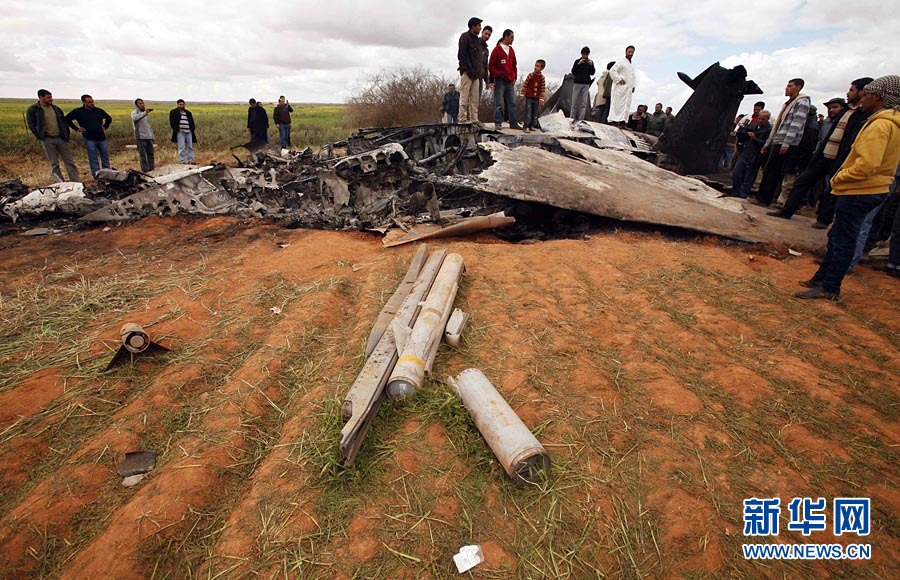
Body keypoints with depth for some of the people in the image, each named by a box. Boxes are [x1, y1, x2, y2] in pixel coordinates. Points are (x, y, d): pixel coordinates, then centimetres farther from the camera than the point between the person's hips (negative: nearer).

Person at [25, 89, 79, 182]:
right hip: (48, 140, -3)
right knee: (54, 164, 3)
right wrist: (41, 136, -4)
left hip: (61, 138, 3)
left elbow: (64, 121, 18)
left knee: (70, 162, 1)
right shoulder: (32, 110, -2)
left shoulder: (56, 108, 10)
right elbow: (31, 125, -1)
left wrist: (66, 134, 10)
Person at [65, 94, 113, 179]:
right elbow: (67, 119, 6)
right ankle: (97, 178, 0)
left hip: (101, 138, 3)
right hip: (89, 139, -3)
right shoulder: (78, 111, -2)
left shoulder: (99, 110, 7)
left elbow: (109, 118, 24)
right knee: (94, 161, -2)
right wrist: (77, 128, 0)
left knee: (105, 159, 7)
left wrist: (105, 127, 13)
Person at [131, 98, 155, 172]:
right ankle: (145, 171, -6)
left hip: (149, 137, 7)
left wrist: (153, 137, 22)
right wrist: (145, 113, -37)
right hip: (140, 138, -6)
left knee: (151, 155, 6)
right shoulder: (134, 112, -1)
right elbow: (134, 118, -26)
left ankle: (151, 170, 11)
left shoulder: (146, 113, 21)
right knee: (143, 156, -6)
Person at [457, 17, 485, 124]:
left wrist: (481, 71, 13)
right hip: (467, 72, -8)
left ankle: (474, 119, 5)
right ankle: (463, 118, -9)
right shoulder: (465, 37, -2)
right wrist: (464, 69, -17)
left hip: (476, 73, 8)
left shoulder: (477, 40, 22)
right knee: (464, 96, -8)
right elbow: (461, 54, -10)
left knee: (474, 98, 4)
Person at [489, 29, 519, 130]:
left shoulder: (511, 50, 17)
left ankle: (513, 123, 10)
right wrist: (499, 75, -11)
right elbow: (491, 66, -4)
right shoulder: (497, 49, -2)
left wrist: (514, 77, 10)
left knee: (512, 103, 6)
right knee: (498, 103, -6)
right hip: (500, 81, -6)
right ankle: (497, 123, -2)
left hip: (510, 81, 7)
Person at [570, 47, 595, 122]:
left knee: (584, 103, -6)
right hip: (577, 83, -1)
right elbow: (573, 72, -3)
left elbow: (592, 73, 4)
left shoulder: (590, 62, 10)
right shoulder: (577, 61, 5)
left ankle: (581, 119, -7)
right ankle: (573, 118, 0)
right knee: (575, 102, -3)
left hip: (586, 85, 1)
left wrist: (591, 65, -12)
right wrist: (578, 64, -15)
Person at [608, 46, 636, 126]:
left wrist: (633, 86, 16)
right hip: (620, 87, -8)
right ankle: (614, 121, -12)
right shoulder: (621, 62, -2)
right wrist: (619, 79, -17)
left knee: (627, 105, 2)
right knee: (618, 104, -11)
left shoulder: (632, 65, 22)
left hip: (628, 89, 8)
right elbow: (612, 71, -12)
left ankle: (622, 122, 1)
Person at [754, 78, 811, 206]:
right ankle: (761, 197, 9)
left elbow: (796, 124, -14)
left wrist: (786, 143, -21)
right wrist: (768, 143, 21)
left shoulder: (802, 102, -4)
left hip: (786, 144, -8)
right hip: (776, 143, 8)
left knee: (771, 172, -8)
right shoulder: (787, 104, 22)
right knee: (767, 171, 6)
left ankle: (764, 200, -4)